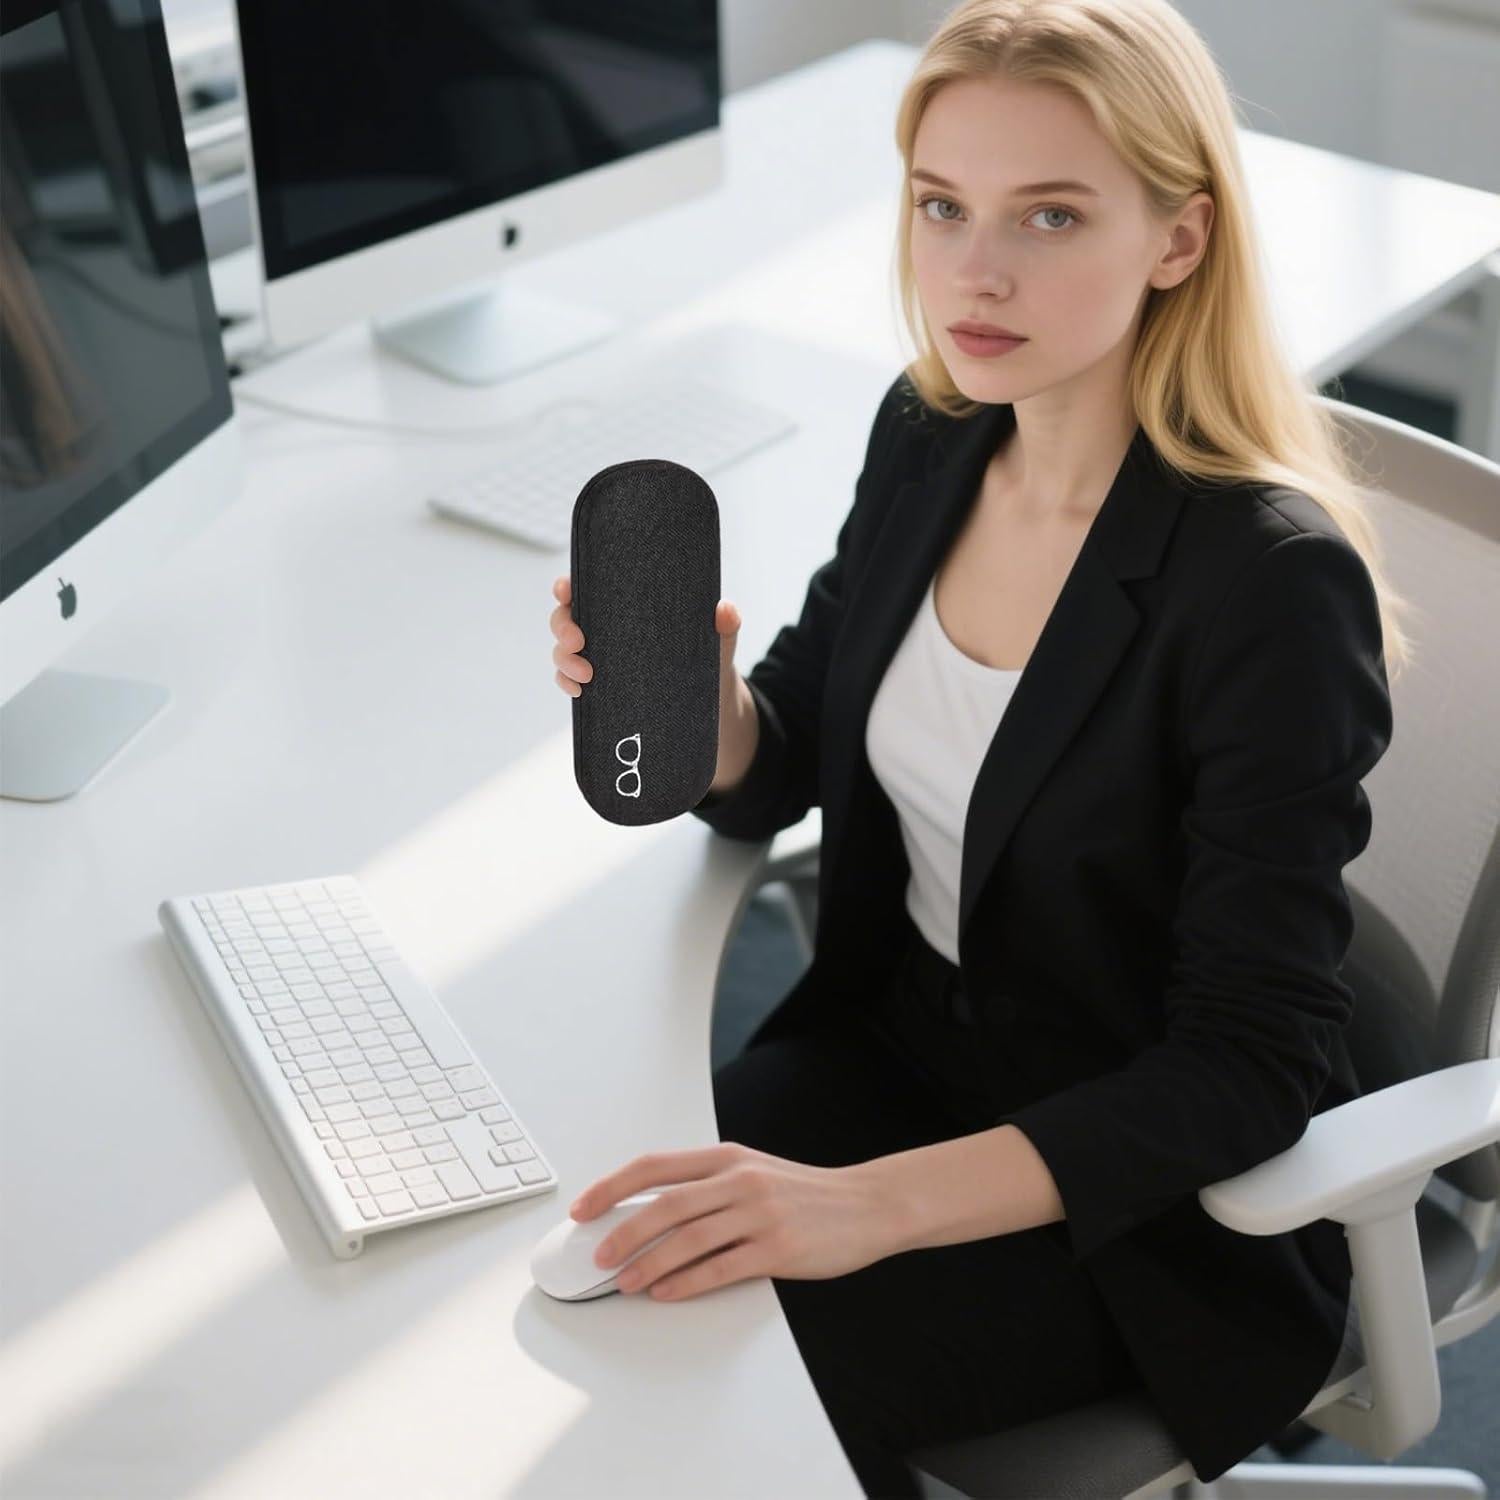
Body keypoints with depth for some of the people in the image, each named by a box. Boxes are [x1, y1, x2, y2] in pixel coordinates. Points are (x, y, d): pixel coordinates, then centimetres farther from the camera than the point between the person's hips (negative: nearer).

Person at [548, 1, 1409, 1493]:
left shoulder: (1272, 584, -25)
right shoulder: (928, 434, -5)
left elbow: (1249, 1066, -25)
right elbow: (772, 774, 6)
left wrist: (870, 1205, -36)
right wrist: (690, 699, -19)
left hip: (1144, 1202, -5)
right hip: (896, 1042, 6)